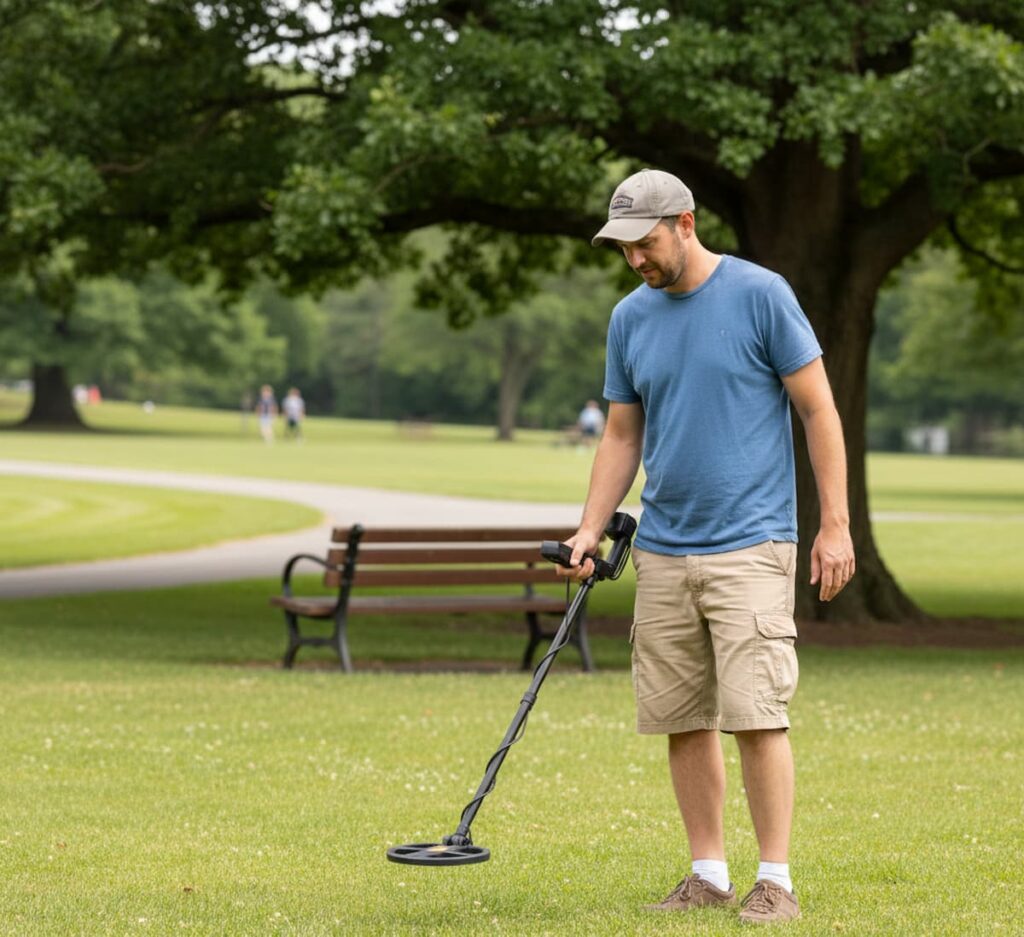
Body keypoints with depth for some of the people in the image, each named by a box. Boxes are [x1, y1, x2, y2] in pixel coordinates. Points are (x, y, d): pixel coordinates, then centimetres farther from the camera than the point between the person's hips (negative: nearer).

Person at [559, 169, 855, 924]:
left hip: (748, 548, -5)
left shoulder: (761, 295, -6)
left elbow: (818, 409, -3)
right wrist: (590, 530, 5)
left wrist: (836, 523, -7)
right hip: (662, 551, 5)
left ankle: (776, 880, -2)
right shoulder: (630, 318, 10)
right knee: (682, 722, 6)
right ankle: (709, 874, 16)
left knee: (756, 715, -10)